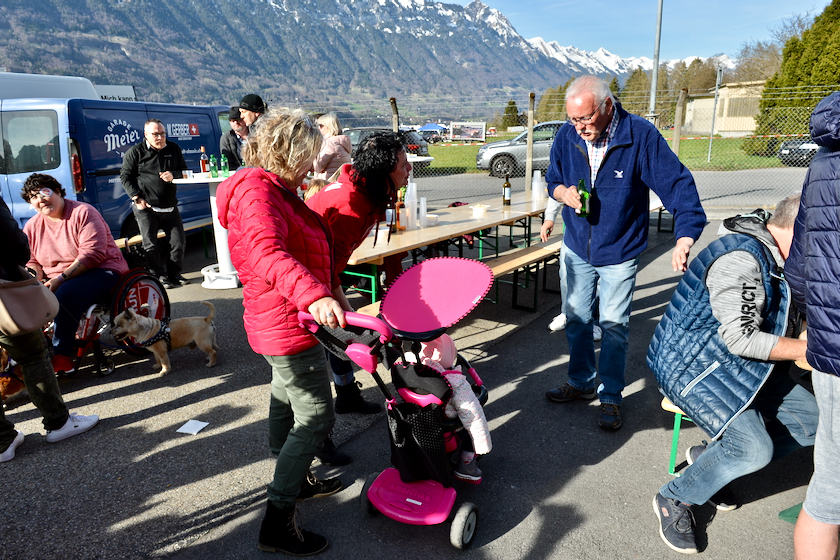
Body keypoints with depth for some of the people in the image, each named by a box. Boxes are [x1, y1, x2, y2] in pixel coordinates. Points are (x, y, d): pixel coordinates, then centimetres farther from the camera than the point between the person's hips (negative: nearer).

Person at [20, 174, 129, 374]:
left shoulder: (83, 213, -10)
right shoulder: (32, 226, 10)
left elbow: (92, 254, -19)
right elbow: (31, 262, 14)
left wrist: (61, 278, -23)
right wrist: (36, 280, -10)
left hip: (101, 271, -6)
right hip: (56, 282, 7)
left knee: (66, 295, -34)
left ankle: (61, 355, -24)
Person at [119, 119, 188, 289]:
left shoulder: (174, 149, 9)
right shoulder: (135, 152, -2)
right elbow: (125, 176, -1)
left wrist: (173, 175, -9)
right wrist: (137, 198, -10)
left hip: (170, 207, 3)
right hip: (146, 208, -3)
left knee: (179, 242, 5)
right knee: (150, 245, 0)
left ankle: (174, 274, 21)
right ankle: (160, 276, 11)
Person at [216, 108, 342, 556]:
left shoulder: (275, 191, 12)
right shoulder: (257, 192, -22)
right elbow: (267, 253, -41)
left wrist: (326, 292, 35)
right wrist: (313, 295, -55)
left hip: (285, 321, 11)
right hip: (288, 324, -11)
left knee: (286, 401, 24)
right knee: (316, 418, -4)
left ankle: (295, 480, 46)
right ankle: (277, 523, 7)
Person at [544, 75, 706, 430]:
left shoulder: (640, 136, -19)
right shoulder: (567, 136, -7)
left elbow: (678, 184, -21)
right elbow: (552, 180, 8)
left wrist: (685, 238, -33)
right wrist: (564, 192, -17)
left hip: (619, 253, -3)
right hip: (577, 247, 4)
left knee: (614, 326, 6)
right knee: (576, 319, 14)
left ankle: (611, 396, 25)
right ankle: (581, 383, 35)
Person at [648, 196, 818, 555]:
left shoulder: (771, 255, 10)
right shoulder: (740, 258, -23)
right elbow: (741, 337, -26)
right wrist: (809, 349, -18)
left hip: (740, 366, 10)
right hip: (693, 366, -10)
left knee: (813, 421, 5)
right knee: (754, 448, -25)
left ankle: (712, 458, 13)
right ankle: (675, 499, -2)